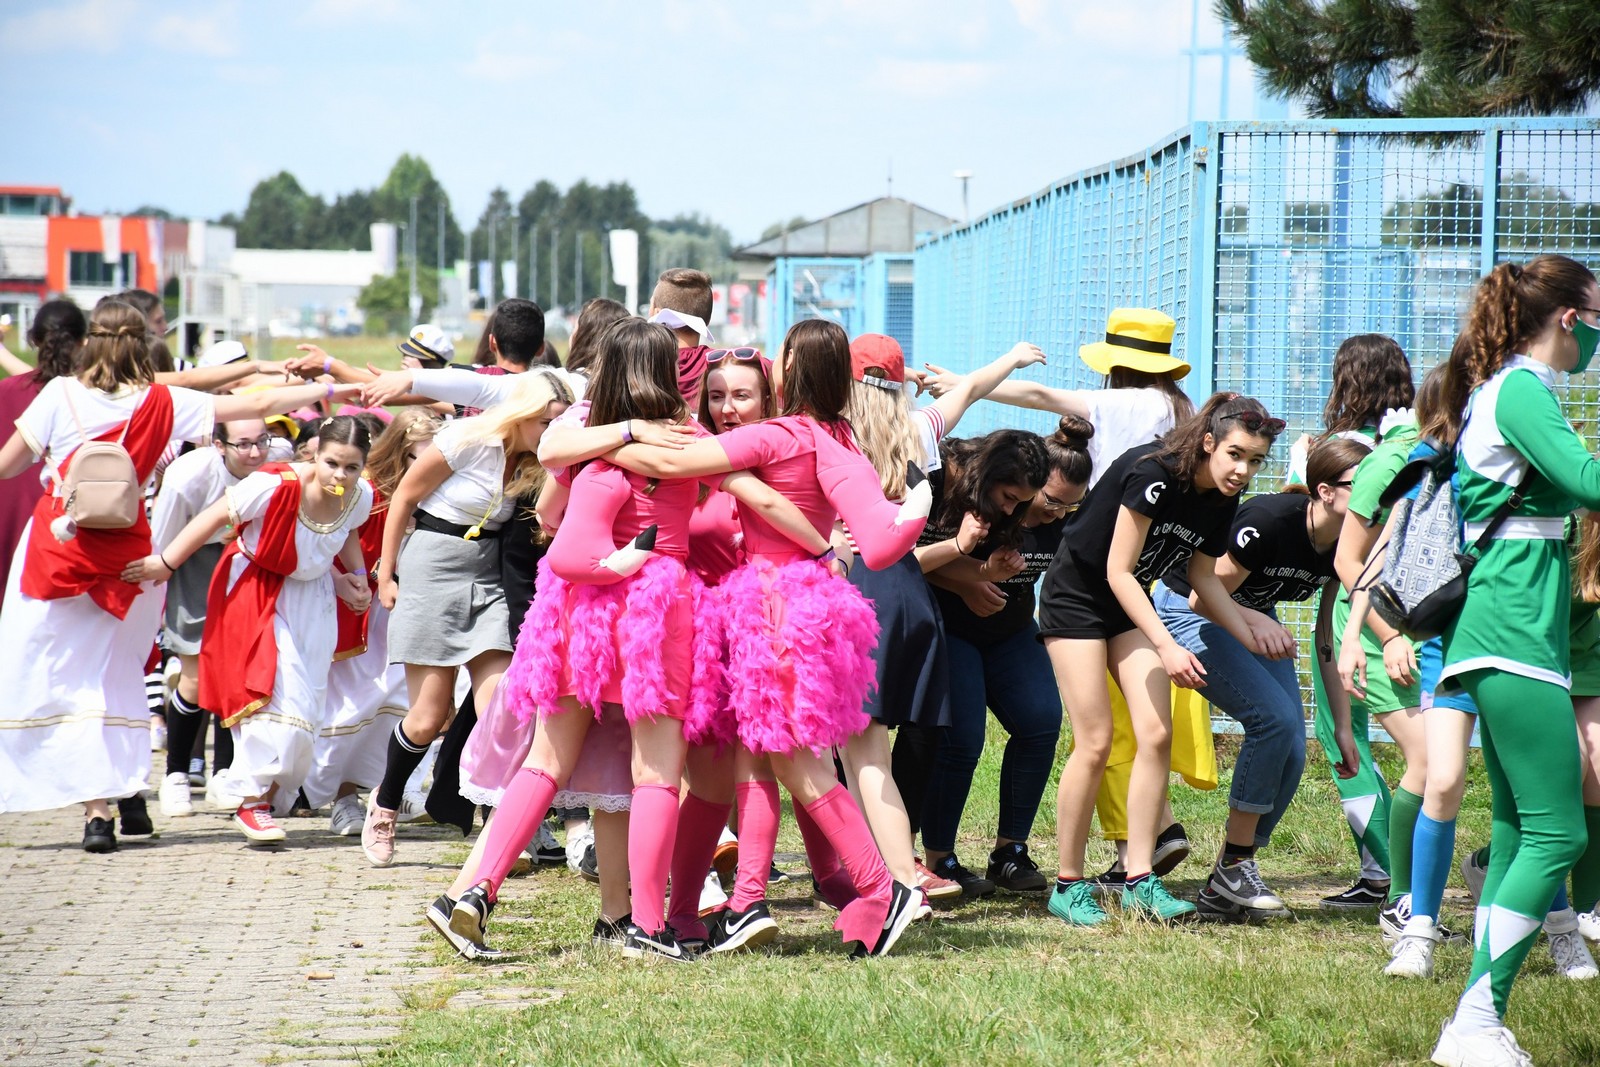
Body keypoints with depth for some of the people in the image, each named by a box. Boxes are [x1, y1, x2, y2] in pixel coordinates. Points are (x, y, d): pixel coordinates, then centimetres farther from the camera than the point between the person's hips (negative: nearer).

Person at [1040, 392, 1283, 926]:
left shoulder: (1223, 500, -5)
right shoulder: (1154, 473, -28)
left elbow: (1203, 576, 9)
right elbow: (1117, 571, -26)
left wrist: (1252, 636, -4)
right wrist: (1167, 647, -30)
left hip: (1129, 604, 7)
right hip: (1076, 597, -7)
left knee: (1156, 735, -7)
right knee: (1095, 742, -11)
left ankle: (1140, 880, -1)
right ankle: (1068, 886, -1)